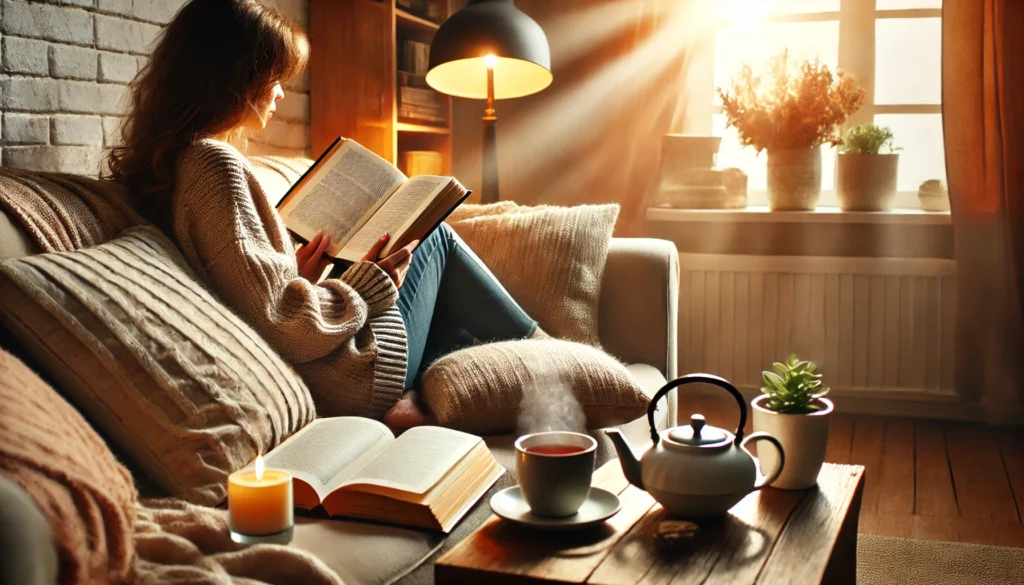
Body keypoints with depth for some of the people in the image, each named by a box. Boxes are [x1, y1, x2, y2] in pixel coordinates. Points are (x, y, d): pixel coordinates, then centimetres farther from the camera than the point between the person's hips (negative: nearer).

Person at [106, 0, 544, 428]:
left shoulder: (172, 160, 7)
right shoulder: (215, 164, -22)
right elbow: (276, 323, -27)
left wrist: (297, 274, 6)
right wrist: (368, 286, -13)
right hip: (346, 380, -9)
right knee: (434, 238, 14)